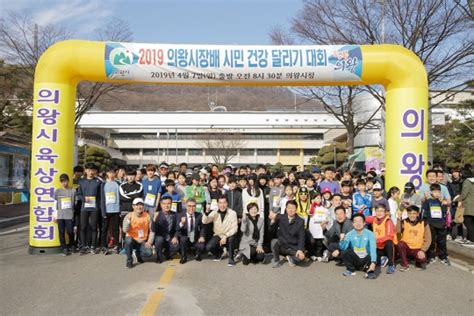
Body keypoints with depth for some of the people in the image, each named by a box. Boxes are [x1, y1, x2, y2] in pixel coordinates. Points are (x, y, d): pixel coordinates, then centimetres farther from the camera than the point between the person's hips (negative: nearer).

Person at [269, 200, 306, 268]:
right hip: (281, 245, 0)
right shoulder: (280, 217, -2)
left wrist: (300, 250, -24)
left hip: (293, 247, 0)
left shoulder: (300, 221, -3)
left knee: (301, 257, -28)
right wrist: (273, 220, -30)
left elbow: (301, 237, -8)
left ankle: (291, 258, 10)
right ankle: (276, 261, -4)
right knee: (274, 241, -32)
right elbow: (271, 229, -10)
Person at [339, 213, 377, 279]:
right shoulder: (350, 234, -7)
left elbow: (373, 249, -28)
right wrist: (342, 240, -38)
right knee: (345, 252, -25)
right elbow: (343, 248, -17)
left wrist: (373, 263, -42)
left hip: (365, 259, -3)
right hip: (355, 259, 3)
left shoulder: (370, 234, -14)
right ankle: (351, 270, -1)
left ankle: (370, 271, -7)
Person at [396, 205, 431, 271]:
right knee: (400, 244, -31)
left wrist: (422, 250, -17)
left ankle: (418, 263, 11)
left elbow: (428, 240, -4)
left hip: (417, 249, 0)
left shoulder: (424, 224, -2)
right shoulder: (404, 222, -3)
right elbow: (398, 231, -22)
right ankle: (405, 265, -10)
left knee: (422, 258, -30)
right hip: (406, 248, 0)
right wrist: (399, 219, -32)